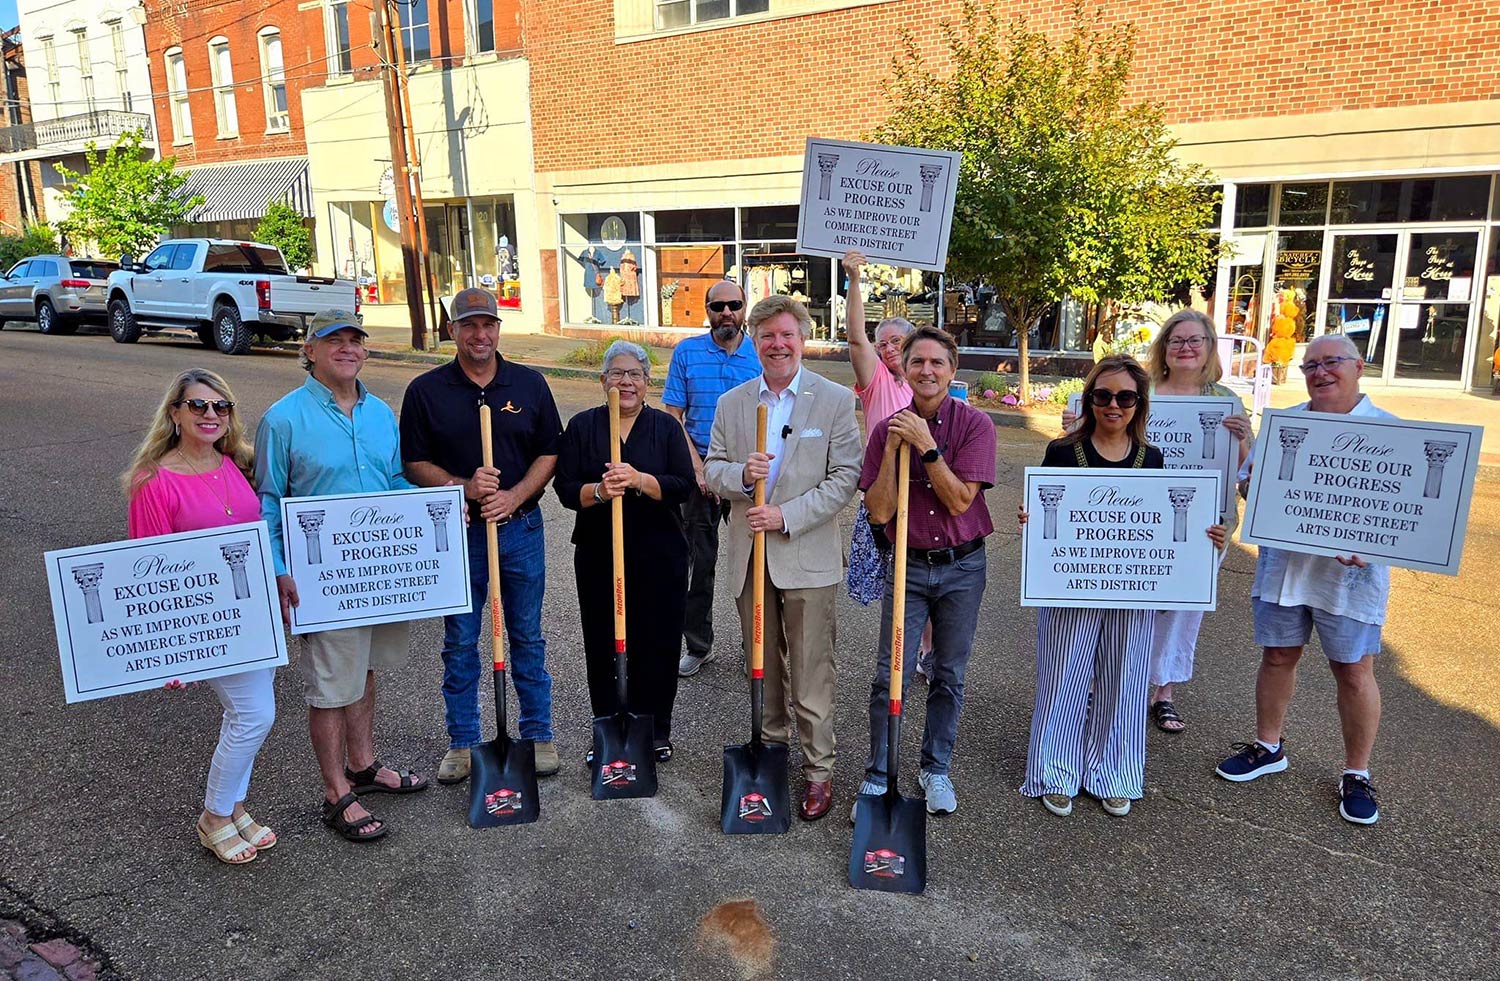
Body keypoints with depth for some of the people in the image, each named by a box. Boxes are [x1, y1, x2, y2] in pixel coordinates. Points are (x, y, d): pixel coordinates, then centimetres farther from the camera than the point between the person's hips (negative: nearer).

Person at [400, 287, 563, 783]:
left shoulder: (530, 384, 3)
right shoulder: (426, 390, -1)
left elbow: (550, 453, 3)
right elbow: (414, 463, 0)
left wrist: (515, 495, -12)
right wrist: (463, 486, -17)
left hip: (520, 527, 1)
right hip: (457, 532, 0)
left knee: (527, 637, 11)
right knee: (460, 643, 10)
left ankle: (538, 734, 25)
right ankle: (462, 742, 24)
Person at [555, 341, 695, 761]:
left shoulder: (666, 427, 4)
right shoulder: (582, 426, 5)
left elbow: (685, 486, -5)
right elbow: (565, 488, 0)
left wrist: (640, 480, -21)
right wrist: (599, 491, -20)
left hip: (659, 556, 0)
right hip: (598, 555, 1)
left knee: (658, 644, 4)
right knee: (603, 646, 5)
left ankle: (656, 732, 21)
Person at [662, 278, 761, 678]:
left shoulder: (762, 355, 1)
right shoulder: (687, 352, 2)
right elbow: (672, 417, 1)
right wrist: (699, 467, -9)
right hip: (700, 468, 0)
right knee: (699, 561, 7)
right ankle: (698, 644, 21)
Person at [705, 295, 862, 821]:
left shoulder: (835, 400, -5)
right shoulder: (731, 402, 7)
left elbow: (844, 478, -9)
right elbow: (711, 469, 7)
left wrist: (786, 516, -18)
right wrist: (740, 474, -16)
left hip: (806, 556, -4)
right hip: (750, 555, 4)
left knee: (811, 674, 3)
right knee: (763, 666, 18)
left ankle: (819, 770, 17)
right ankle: (771, 750, 37)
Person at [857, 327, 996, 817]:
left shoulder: (975, 424, -8)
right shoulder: (887, 430, -4)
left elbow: (960, 500, -16)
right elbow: (879, 511, -9)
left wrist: (926, 446, -22)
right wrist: (892, 449, -17)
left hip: (962, 568, 0)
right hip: (908, 566, 1)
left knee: (949, 676, 13)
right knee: (890, 675, -1)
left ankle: (936, 769, 31)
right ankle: (877, 777, 16)